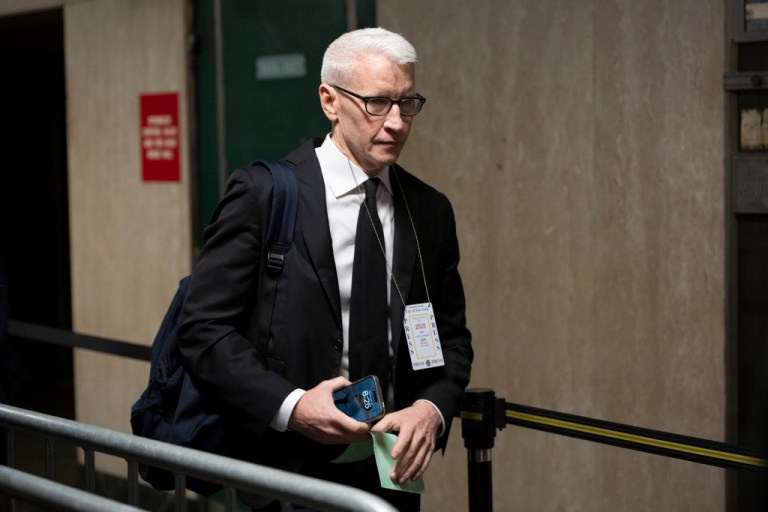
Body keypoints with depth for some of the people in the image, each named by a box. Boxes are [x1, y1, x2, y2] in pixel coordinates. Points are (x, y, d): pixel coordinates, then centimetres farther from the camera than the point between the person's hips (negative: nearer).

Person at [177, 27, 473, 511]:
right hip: (289, 471, -4)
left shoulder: (431, 211, 3)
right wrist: (289, 406, -22)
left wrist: (432, 408, -11)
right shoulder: (263, 193, -10)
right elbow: (203, 326, -11)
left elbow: (451, 335, 9)